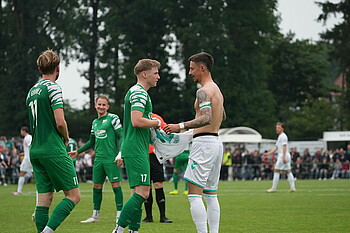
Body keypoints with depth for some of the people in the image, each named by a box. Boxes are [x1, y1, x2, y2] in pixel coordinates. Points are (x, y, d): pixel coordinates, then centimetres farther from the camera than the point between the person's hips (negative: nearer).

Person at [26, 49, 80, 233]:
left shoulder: (32, 91, 16)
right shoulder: (52, 88, -8)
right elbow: (60, 122, -16)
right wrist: (66, 138, 3)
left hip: (35, 151, 8)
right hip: (53, 150, -8)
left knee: (44, 199, 6)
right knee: (73, 195, -4)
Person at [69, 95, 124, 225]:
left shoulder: (113, 118, -3)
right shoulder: (94, 122, 16)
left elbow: (121, 137, -7)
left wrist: (120, 154, -18)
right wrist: (78, 151, 27)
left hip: (111, 158, -6)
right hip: (98, 159, 6)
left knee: (115, 185, -7)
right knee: (96, 186, 8)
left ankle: (119, 215, -3)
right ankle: (95, 215, 16)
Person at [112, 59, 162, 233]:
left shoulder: (134, 92, 22)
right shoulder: (139, 93, -11)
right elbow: (137, 121, -23)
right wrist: (156, 123, -7)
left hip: (133, 151, 11)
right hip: (136, 151, -11)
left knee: (138, 193, 9)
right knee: (142, 192, -14)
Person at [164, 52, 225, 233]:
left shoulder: (204, 91, -13)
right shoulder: (217, 91, 18)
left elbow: (206, 119, -26)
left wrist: (180, 126, -24)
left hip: (204, 142, -10)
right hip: (216, 141, 10)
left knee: (194, 194, -10)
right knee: (211, 194, 12)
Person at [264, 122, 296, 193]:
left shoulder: (283, 136, -9)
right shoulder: (280, 136, 23)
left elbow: (284, 147, -17)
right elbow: (276, 148, 25)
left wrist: (284, 157, -24)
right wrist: (268, 153, 20)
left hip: (283, 156, -10)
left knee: (276, 171, -8)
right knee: (288, 172, 6)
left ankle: (274, 188, -8)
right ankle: (292, 187, 2)